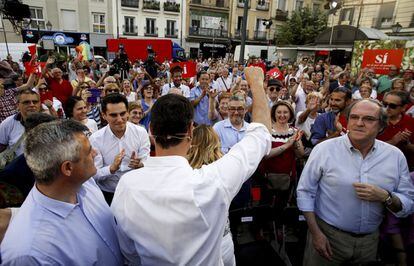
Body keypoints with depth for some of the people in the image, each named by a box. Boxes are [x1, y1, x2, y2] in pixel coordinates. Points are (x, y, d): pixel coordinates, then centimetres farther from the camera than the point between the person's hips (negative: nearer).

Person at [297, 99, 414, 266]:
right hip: (327, 235, -3)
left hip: (370, 240, 3)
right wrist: (315, 233, -11)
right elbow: (305, 192, -9)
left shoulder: (396, 156, -3)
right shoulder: (324, 149, -13)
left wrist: (385, 197, -20)